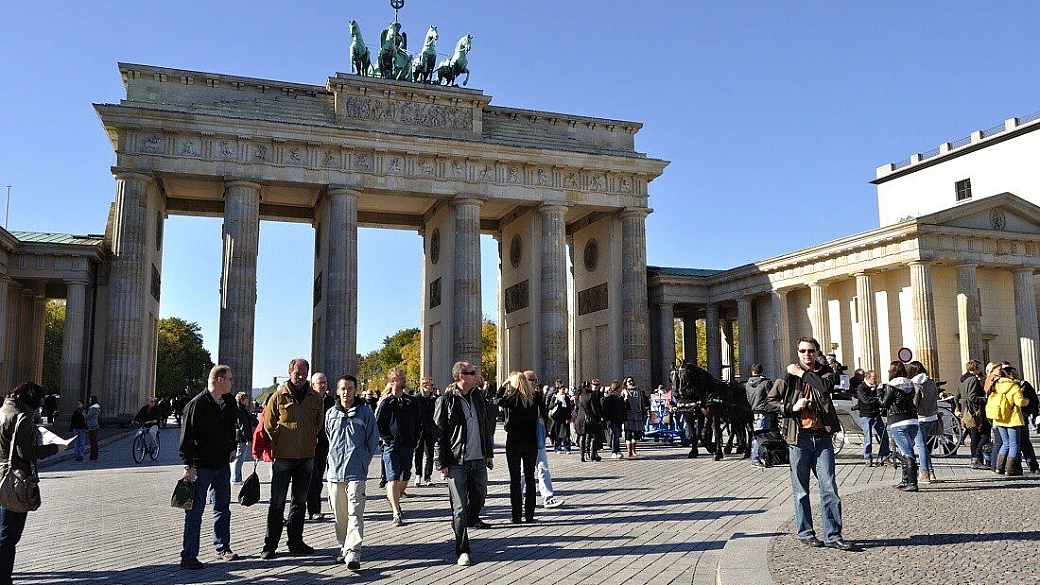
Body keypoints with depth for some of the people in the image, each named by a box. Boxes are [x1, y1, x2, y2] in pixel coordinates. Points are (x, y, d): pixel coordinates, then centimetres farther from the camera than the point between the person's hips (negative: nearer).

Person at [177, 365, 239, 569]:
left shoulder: (229, 402, 6)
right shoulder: (196, 405, -17)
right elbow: (186, 436, -16)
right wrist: (188, 466, -16)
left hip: (222, 465, 8)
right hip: (201, 466, -7)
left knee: (223, 508, 15)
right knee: (195, 511, -1)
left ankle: (223, 548, 28)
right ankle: (188, 556, 6)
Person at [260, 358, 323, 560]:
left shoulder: (315, 398, 6)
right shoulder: (279, 396, -4)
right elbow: (268, 425, 1)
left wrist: (310, 443, 10)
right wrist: (279, 446, 1)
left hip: (306, 457, 4)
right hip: (283, 457, -4)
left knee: (300, 501, 12)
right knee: (277, 502, 0)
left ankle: (295, 542, 22)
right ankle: (270, 544, 9)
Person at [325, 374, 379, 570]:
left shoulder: (365, 411, -1)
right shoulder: (331, 413, 9)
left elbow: (373, 440, 5)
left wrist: (363, 461, 2)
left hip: (356, 472, -4)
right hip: (335, 471, 4)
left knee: (355, 513, -10)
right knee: (339, 514, 11)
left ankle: (353, 553, -14)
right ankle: (344, 547, 25)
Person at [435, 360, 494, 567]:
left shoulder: (478, 397, 11)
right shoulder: (446, 401, -9)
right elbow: (439, 433, -8)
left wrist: (489, 453, 17)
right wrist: (443, 463, -10)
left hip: (479, 460, 6)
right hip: (457, 463, -6)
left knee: (479, 498, 16)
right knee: (459, 509, -1)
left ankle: (472, 519, 45)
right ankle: (462, 550, 8)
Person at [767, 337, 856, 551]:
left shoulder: (824, 371, 8)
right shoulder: (789, 375, 4)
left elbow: (827, 386, -15)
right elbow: (771, 400, 2)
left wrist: (802, 373, -10)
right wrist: (791, 408, -12)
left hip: (822, 437, 1)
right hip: (799, 437, -1)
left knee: (829, 487, 0)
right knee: (801, 490, 6)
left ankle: (833, 535, 6)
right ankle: (805, 533, 17)